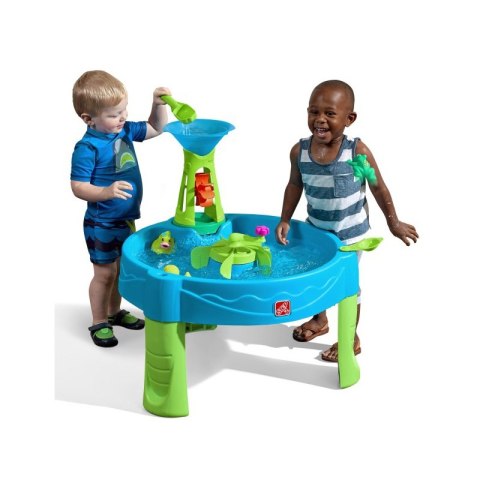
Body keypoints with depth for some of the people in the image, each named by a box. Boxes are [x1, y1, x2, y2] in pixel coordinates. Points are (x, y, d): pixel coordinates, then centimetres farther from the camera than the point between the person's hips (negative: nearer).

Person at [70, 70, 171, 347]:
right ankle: (99, 323, 23)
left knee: (122, 268, 21)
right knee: (105, 273, 6)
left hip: (126, 220, 7)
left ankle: (115, 312, 41)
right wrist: (107, 192, -38)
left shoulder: (125, 130, -1)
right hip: (101, 225, -7)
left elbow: (156, 128, 11)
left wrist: (159, 104, -6)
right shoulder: (88, 147, -22)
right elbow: (78, 187, -22)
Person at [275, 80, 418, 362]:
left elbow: (378, 188, -12)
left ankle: (351, 338, 30)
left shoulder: (357, 152, -25)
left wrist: (393, 222, -3)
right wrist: (285, 220, -2)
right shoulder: (300, 151, -16)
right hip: (316, 229, 4)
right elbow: (295, 185, 2)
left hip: (350, 233, -4)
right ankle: (320, 320, 50)